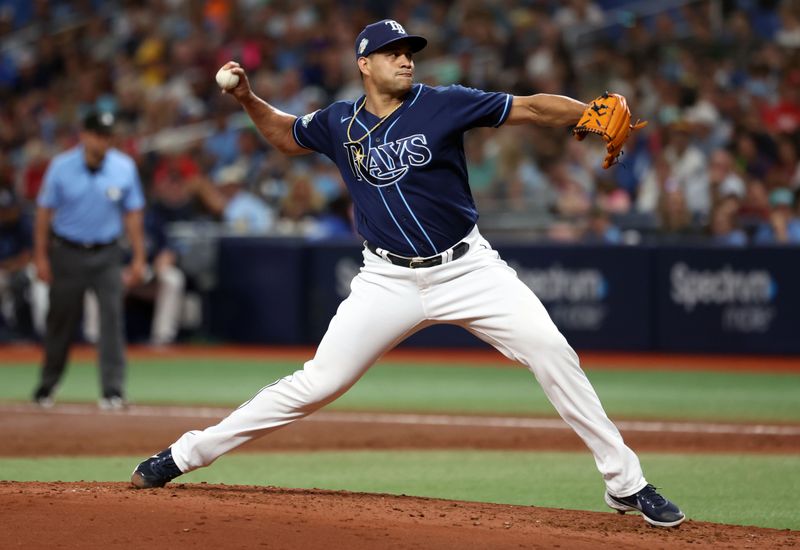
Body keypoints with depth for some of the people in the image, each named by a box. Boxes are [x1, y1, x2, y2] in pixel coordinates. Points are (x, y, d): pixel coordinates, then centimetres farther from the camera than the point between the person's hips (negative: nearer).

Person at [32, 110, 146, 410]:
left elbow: (132, 214, 3)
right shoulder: (62, 167, -7)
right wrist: (41, 256, -4)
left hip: (107, 254, 0)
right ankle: (47, 385, 27)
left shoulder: (124, 168, -4)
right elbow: (44, 211, -1)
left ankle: (113, 390, -12)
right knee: (61, 319, 8)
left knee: (112, 315, -12)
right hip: (68, 253, 0)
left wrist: (138, 258, 0)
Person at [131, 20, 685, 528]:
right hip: (390, 280, 1)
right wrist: (249, 99, 3)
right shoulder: (338, 122, 1)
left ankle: (626, 484, -8)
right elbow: (285, 134, 22)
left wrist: (594, 113, -30)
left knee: (552, 351, -16)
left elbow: (531, 107, -13)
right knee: (318, 382, -3)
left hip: (468, 268, -1)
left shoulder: (442, 105, -7)